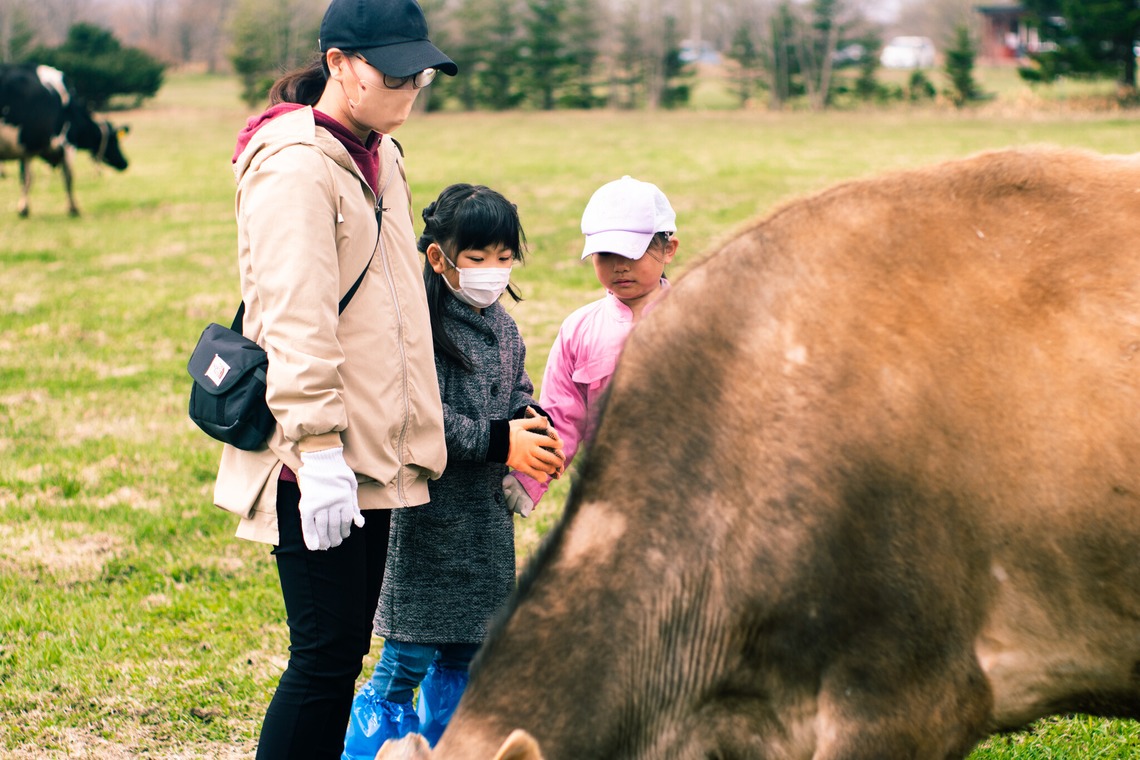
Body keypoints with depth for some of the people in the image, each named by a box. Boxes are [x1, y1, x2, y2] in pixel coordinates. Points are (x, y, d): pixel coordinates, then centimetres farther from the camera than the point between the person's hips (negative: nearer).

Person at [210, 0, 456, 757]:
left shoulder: (380, 156, 14)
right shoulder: (297, 165, -15)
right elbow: (294, 322, -21)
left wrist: (414, 435, 23)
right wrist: (319, 452, -24)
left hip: (371, 453, 9)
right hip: (324, 464, -9)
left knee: (345, 647, 13)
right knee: (327, 654, -7)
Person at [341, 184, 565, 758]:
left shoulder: (503, 326, 11)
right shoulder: (422, 325, -15)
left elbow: (520, 396, 18)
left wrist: (535, 425, -5)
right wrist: (498, 442, -21)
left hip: (487, 516, 8)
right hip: (429, 511, -8)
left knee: (464, 651, 15)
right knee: (409, 657, -7)